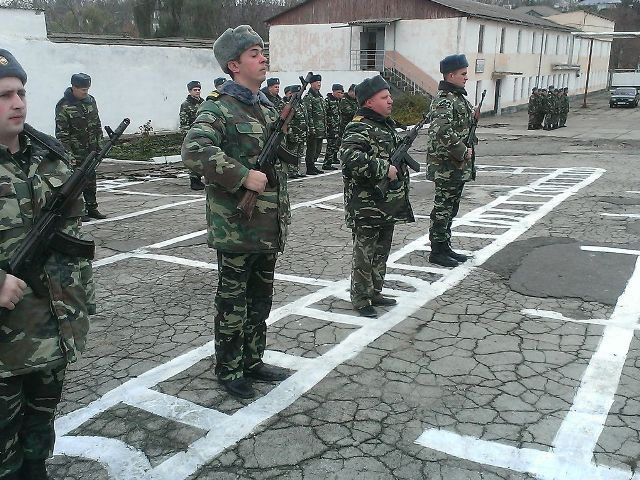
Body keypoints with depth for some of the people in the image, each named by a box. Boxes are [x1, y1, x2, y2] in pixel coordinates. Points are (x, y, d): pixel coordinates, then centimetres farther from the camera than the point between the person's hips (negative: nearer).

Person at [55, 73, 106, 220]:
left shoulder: (90, 100, 6)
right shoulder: (63, 106, -14)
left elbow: (97, 124, 16)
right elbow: (61, 133, -15)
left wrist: (100, 144, 12)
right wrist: (68, 154, -19)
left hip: (91, 151, 6)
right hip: (75, 153, -6)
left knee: (91, 181, 13)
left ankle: (92, 208, 23)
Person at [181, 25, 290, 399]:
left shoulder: (269, 108, 14)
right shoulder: (219, 108, -11)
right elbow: (195, 150, -28)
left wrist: (284, 212, 18)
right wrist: (244, 176, -28)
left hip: (269, 227, 8)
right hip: (236, 228, -8)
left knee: (261, 299, 17)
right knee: (233, 301, 5)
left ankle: (253, 360, 33)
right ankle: (229, 370, 21)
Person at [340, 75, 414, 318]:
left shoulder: (386, 125, 14)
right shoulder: (359, 129, -16)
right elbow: (350, 157, -34)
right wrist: (383, 169, -30)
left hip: (388, 205, 9)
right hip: (367, 208, -9)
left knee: (381, 252, 18)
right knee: (364, 253, 2)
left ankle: (375, 292, 31)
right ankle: (360, 299, 14)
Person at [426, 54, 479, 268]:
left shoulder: (458, 97, 15)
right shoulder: (444, 101, -18)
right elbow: (442, 133, -29)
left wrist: (473, 116, 8)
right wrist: (463, 151, -20)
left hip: (459, 166, 10)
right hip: (446, 166, -10)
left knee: (451, 208, 16)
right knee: (442, 208, -2)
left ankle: (445, 247, 26)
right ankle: (437, 251, 7)